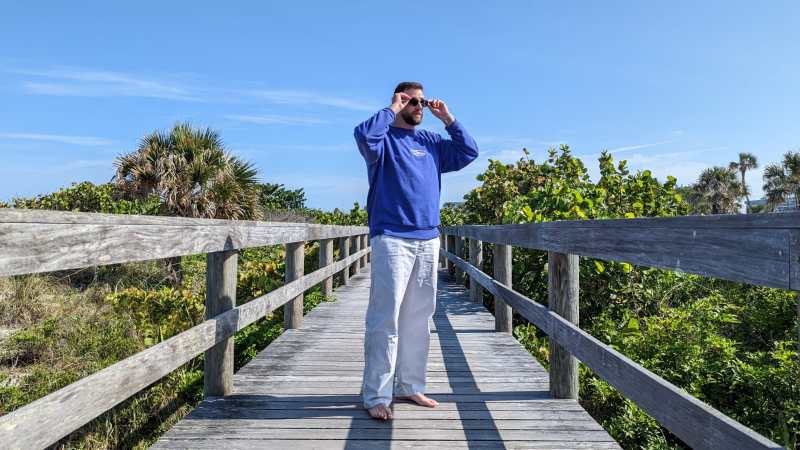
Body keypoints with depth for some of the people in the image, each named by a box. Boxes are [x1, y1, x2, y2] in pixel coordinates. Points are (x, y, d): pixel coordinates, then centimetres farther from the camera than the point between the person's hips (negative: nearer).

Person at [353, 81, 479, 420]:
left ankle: (409, 386, 21)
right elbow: (363, 135, -20)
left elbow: (469, 152, 17)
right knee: (385, 318, -7)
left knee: (418, 318, 10)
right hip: (392, 240, -6)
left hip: (428, 240, 6)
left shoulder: (431, 141, 19)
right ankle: (376, 395, 1)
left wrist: (447, 118, 11)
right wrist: (391, 111, -7)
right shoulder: (384, 138, 2)